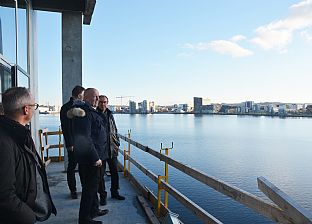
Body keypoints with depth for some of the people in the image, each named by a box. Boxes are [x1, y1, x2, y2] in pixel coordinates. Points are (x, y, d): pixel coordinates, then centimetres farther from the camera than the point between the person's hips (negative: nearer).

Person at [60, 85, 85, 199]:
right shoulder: (66, 108, -8)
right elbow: (65, 128, -11)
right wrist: (69, 144, -15)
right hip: (73, 143, -5)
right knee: (72, 166, 7)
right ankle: (73, 190, 20)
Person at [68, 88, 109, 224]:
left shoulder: (91, 111, 14)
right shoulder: (84, 112, -19)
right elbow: (85, 138, -25)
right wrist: (95, 158, -23)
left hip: (94, 156, 10)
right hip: (89, 157, -10)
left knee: (93, 185, 22)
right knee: (89, 187, 2)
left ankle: (94, 210, 39)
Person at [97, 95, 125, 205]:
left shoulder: (110, 115, 10)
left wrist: (117, 143, 10)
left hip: (112, 149, 5)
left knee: (115, 172, 13)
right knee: (100, 173, 5)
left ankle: (114, 192, 30)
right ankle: (102, 195, 20)